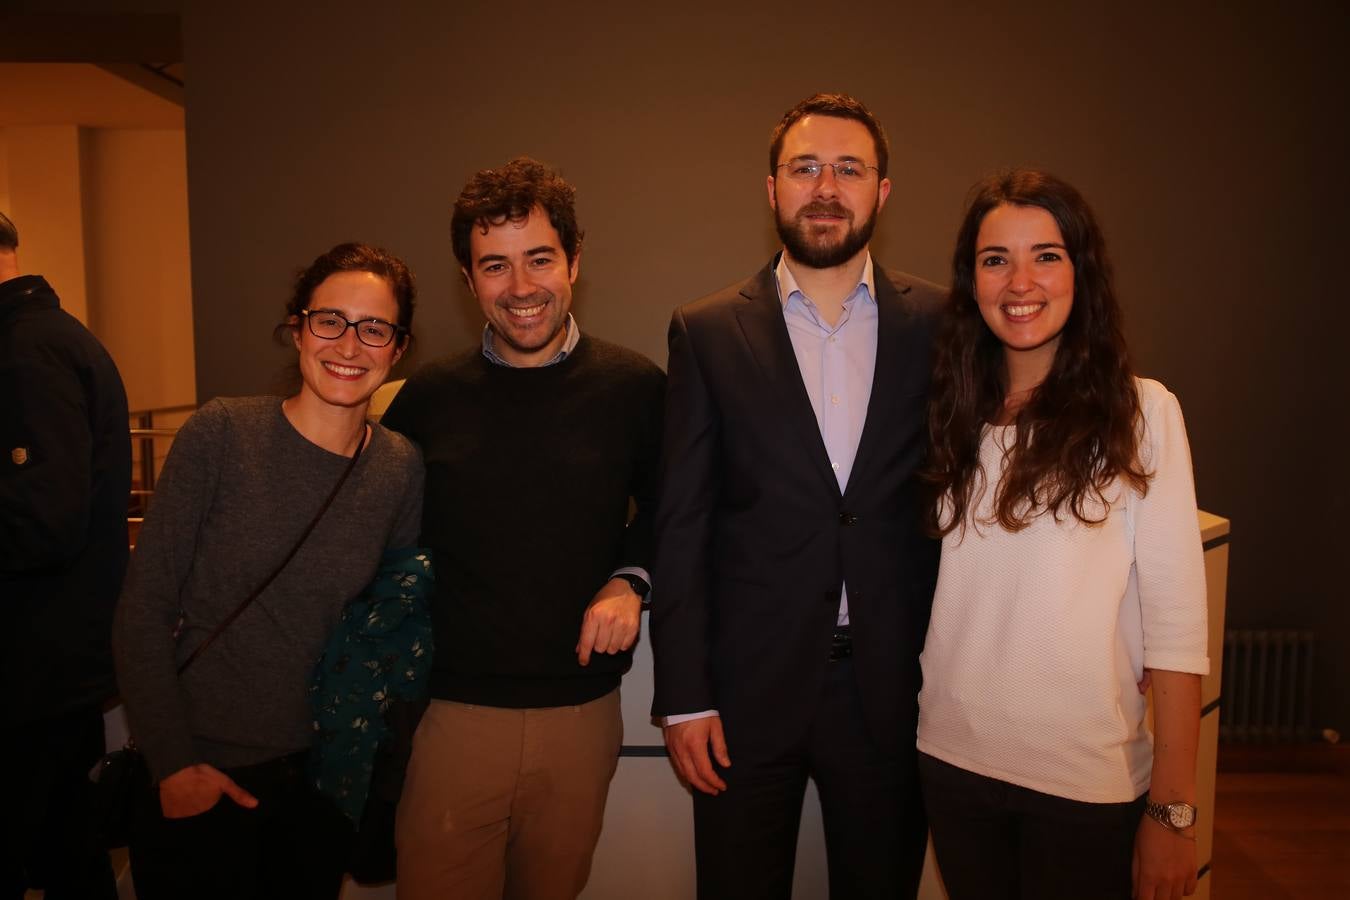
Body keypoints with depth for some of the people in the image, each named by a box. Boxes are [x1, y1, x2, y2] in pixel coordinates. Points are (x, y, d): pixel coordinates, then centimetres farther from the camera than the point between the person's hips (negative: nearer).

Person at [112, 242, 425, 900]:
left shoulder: (401, 467, -5)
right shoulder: (222, 434, -13)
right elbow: (143, 610, -9)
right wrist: (173, 762, -11)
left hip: (320, 773, 3)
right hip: (196, 779, -3)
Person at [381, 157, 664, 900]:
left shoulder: (633, 387, -5)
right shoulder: (428, 398, -3)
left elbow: (665, 510, 10)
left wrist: (631, 580, -8)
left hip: (581, 712, 1)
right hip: (451, 709, 0)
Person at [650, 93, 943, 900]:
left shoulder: (939, 325, 0)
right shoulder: (707, 332, -2)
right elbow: (682, 525, -3)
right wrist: (683, 695, -5)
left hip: (894, 686, 1)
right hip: (748, 686, 0)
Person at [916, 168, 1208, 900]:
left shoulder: (1140, 412, -8)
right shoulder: (956, 413, 2)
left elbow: (1175, 621, -10)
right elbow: (948, 586, 6)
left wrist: (1174, 808, -11)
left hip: (1087, 778, -3)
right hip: (953, 757, 3)